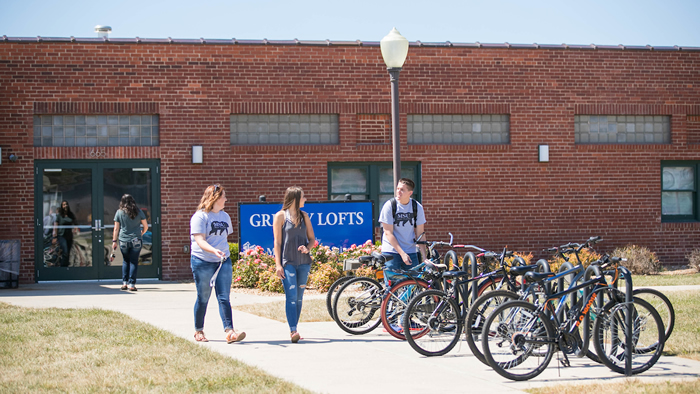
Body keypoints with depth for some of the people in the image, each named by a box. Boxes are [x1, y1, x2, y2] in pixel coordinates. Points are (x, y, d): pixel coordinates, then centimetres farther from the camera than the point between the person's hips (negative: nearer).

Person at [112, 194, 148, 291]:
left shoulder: (119, 212, 1)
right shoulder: (138, 212, 1)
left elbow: (116, 228, 1)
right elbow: (146, 227, 6)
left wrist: (114, 241, 5)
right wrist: (141, 233, 25)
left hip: (123, 241, 1)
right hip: (136, 240, -1)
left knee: (126, 261, 17)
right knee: (134, 262, 4)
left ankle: (124, 282, 11)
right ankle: (132, 284, -2)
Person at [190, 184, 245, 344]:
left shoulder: (225, 216, 13)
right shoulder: (200, 217, -8)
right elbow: (200, 240, -17)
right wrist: (214, 250, -33)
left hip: (223, 261, 5)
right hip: (203, 262, -5)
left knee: (224, 297, -6)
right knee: (203, 298, 5)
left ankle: (229, 332, -15)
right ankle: (198, 331, 20)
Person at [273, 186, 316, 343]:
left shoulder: (304, 216, 14)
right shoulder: (280, 216, 0)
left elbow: (312, 239, 17)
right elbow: (277, 242, -3)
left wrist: (307, 248, -6)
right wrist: (278, 264, -10)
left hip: (303, 262, 5)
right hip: (287, 262, -5)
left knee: (299, 298, 6)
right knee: (291, 296, -14)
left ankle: (294, 330, 11)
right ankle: (293, 331, -19)